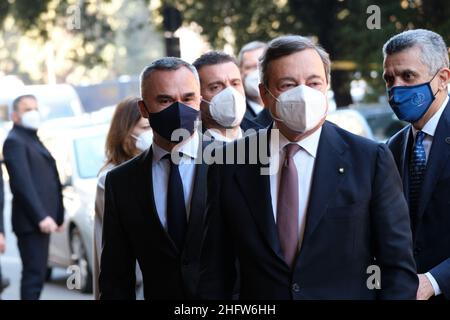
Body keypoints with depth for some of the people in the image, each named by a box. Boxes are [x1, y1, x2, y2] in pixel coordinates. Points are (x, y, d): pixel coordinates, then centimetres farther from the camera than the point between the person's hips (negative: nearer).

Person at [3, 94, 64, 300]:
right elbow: (22, 183, -19)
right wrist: (41, 217, -24)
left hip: (42, 219, 9)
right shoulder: (15, 141, -9)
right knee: (34, 274, -11)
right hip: (31, 221, -9)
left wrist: (58, 216, 17)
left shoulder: (33, 140, 21)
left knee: (37, 274, 11)